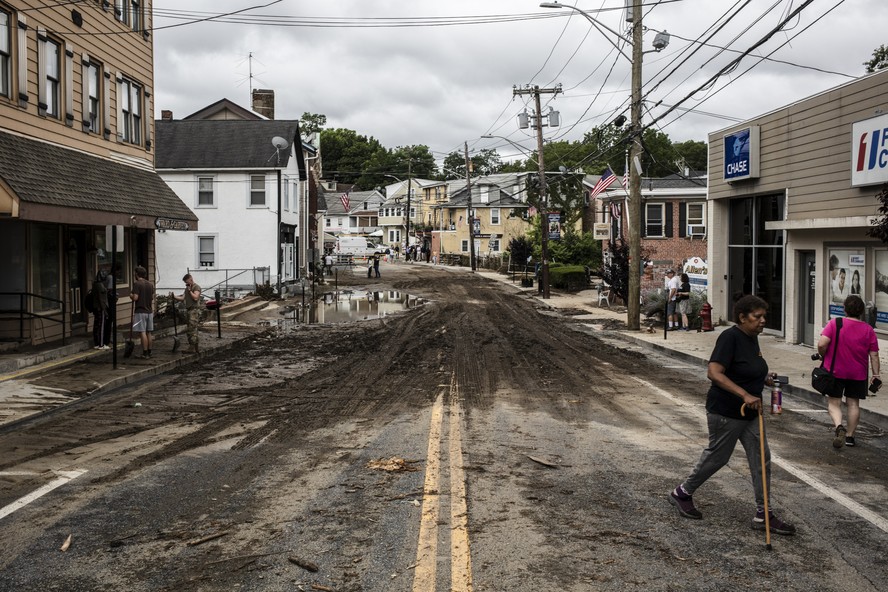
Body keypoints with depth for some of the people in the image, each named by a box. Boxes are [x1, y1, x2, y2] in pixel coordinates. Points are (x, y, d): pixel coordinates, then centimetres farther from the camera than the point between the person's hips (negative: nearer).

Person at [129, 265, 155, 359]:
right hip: (149, 311, 7)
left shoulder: (137, 284, -12)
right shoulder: (150, 284, 9)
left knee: (142, 332, -6)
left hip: (140, 311, -7)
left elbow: (135, 298, -18)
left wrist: (131, 296, 2)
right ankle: (149, 352, 16)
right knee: (148, 332, 12)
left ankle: (145, 353, -7)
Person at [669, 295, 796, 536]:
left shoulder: (752, 338, 8)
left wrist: (764, 379, 6)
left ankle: (763, 515, 14)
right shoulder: (730, 337, -20)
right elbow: (714, 373, -29)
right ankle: (682, 493, 27)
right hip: (726, 412, -9)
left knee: (761, 458, 6)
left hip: (749, 412, 9)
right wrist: (745, 395, -33)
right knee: (717, 457, 6)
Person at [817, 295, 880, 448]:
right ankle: (850, 436, 18)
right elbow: (874, 355, -1)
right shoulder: (868, 329, -1)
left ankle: (839, 426, -19)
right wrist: (876, 374, 6)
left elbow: (821, 344, -18)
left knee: (834, 402, 6)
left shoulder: (834, 323, -9)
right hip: (858, 374, 2)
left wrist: (824, 357, 1)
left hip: (835, 371, -2)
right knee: (853, 403, 13)